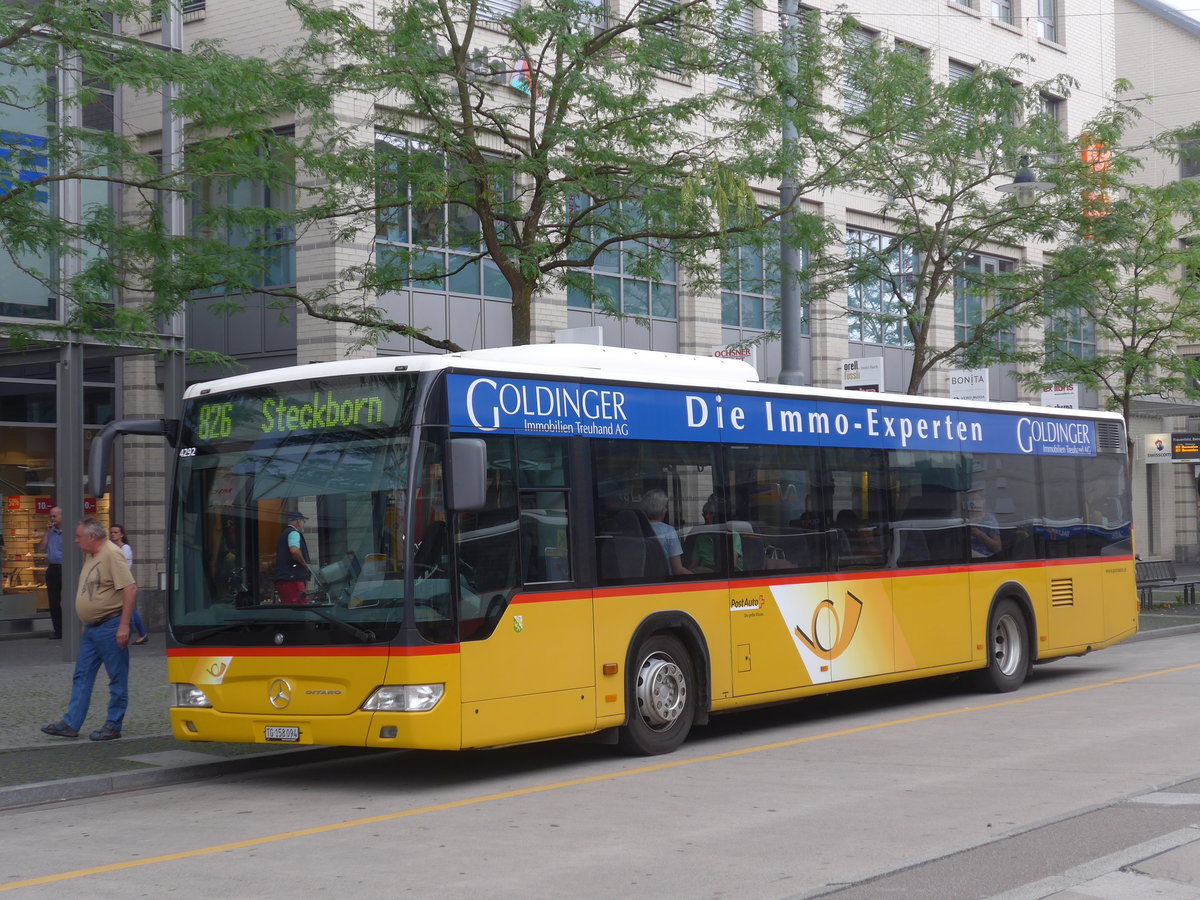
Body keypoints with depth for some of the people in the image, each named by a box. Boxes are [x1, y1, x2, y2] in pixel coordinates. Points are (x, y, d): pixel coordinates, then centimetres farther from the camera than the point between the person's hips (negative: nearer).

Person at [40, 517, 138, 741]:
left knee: (117, 679, 1)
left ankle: (113, 726, 7)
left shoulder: (112, 554, -16)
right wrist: (86, 623, 21)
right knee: (82, 677, 10)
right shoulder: (90, 556, 13)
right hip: (91, 628, 10)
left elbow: (130, 589, -22)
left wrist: (124, 625, -24)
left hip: (110, 627, -10)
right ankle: (71, 724, 14)